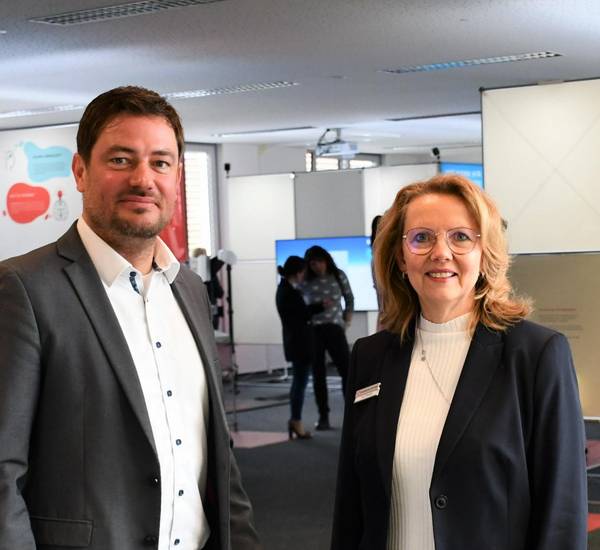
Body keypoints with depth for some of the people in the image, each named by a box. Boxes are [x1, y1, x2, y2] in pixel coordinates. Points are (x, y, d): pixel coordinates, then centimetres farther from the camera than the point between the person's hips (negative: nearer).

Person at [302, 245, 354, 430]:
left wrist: (347, 320, 7)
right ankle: (323, 417, 10)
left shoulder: (338, 276, 3)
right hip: (313, 331, -1)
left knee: (347, 370, -4)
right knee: (318, 374, 3)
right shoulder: (305, 282, -2)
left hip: (335, 329, 1)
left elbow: (349, 298, 15)